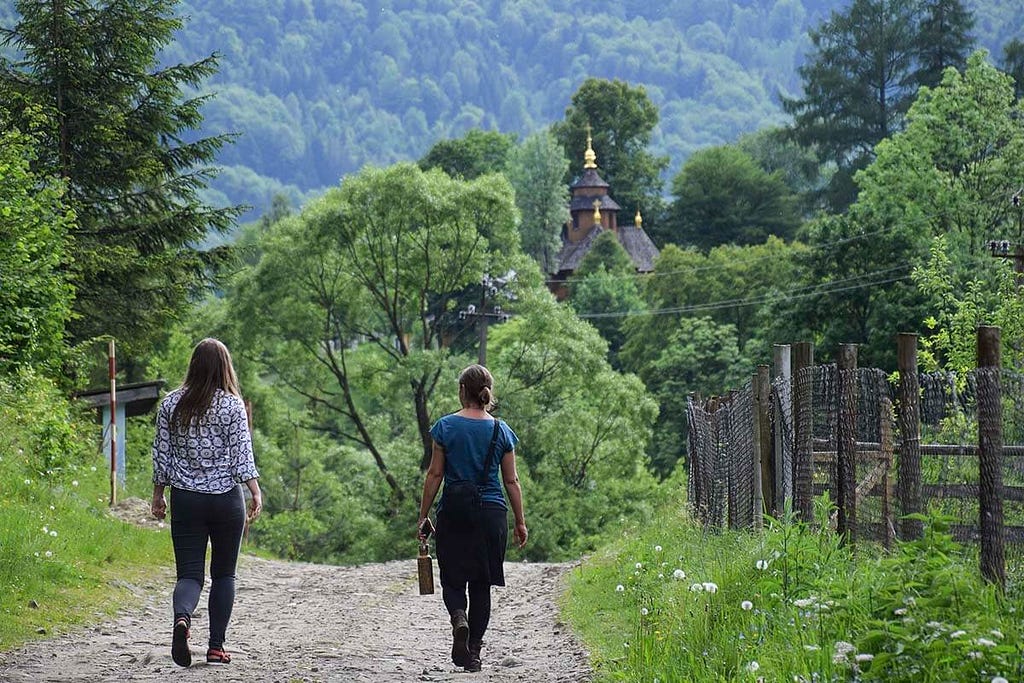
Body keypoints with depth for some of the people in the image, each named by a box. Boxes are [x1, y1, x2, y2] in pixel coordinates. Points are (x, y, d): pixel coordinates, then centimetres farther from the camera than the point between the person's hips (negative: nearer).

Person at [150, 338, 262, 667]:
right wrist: (255, 492, -7)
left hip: (185, 499, 2)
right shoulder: (232, 405, -5)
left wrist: (158, 494, 15)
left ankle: (182, 618, -30)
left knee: (189, 573, 1)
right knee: (223, 574, 12)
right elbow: (242, 453, -9)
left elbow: (161, 453, 7)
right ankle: (216, 647, 11)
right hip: (226, 500, -1)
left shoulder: (171, 403, 3)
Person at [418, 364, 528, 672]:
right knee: (481, 584, 10)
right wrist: (520, 522, 12)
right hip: (491, 513, 1)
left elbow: (434, 475, -3)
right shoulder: (501, 431, 2)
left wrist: (423, 516, 4)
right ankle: (473, 654, 9)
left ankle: (459, 618, -22)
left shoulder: (446, 426, -3)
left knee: (452, 579, 10)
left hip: (453, 516, -1)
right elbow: (511, 481, 4)